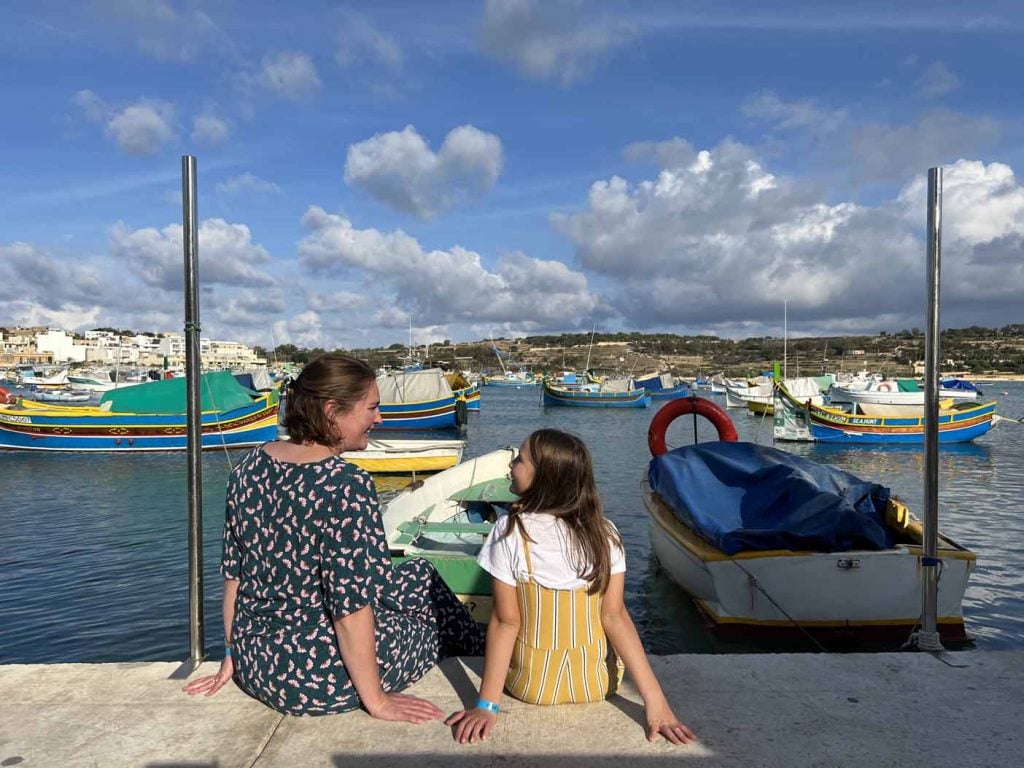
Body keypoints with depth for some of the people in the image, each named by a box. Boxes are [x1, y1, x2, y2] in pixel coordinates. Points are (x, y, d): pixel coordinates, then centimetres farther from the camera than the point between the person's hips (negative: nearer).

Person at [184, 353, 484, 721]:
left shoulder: (252, 465, -3)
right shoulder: (346, 485, -26)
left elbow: (233, 573, 5)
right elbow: (351, 606, -25)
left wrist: (234, 657, 16)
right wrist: (376, 702, -13)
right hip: (317, 677, -7)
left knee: (419, 574, 24)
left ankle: (478, 652, 45)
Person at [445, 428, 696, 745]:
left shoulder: (510, 531, -18)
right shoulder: (604, 532, -11)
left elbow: (506, 621, -17)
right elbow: (614, 616, -15)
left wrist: (488, 705, -11)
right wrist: (654, 698, -12)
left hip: (529, 686, -1)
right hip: (598, 683, 1)